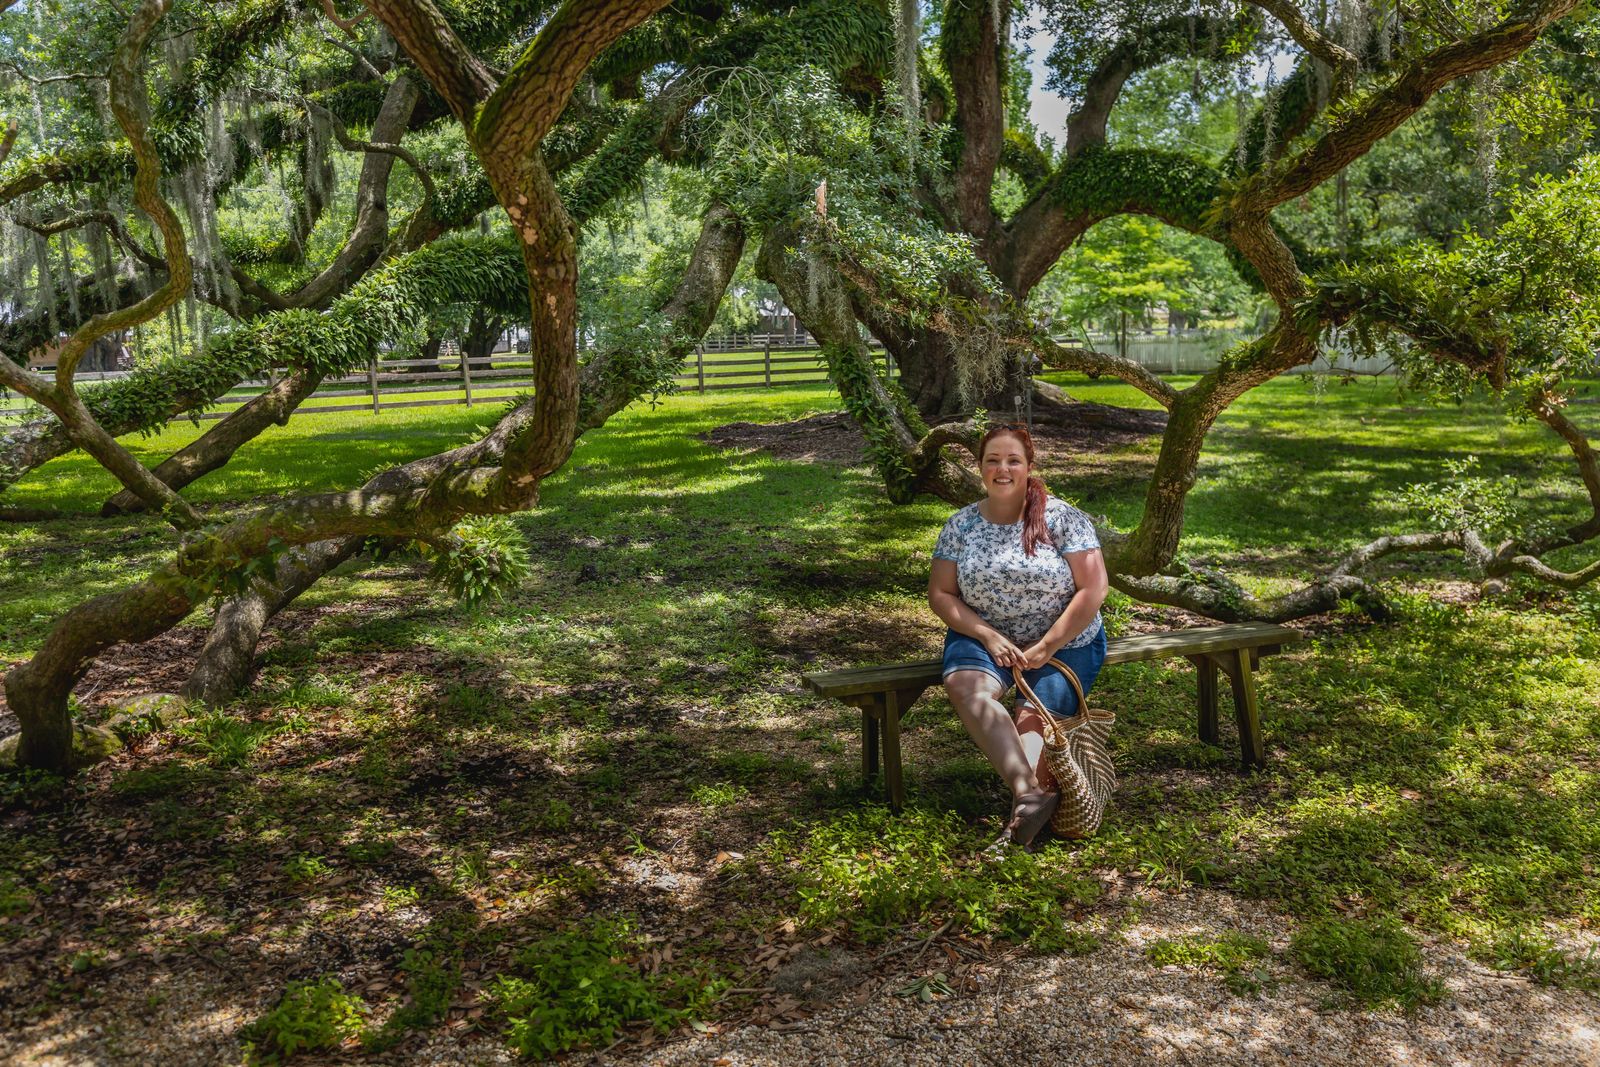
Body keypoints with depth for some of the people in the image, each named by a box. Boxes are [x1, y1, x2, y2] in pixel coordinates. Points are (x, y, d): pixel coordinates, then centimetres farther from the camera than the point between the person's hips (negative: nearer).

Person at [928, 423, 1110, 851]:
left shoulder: (1062, 518, -6)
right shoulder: (961, 525, 3)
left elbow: (1093, 591, -10)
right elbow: (940, 594, 3)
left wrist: (1044, 649, -15)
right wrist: (988, 636, -12)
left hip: (1063, 643, 0)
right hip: (985, 636, 1)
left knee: (1034, 717, -26)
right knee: (965, 686, -31)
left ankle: (1025, 808, -41)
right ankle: (1030, 792, -45)